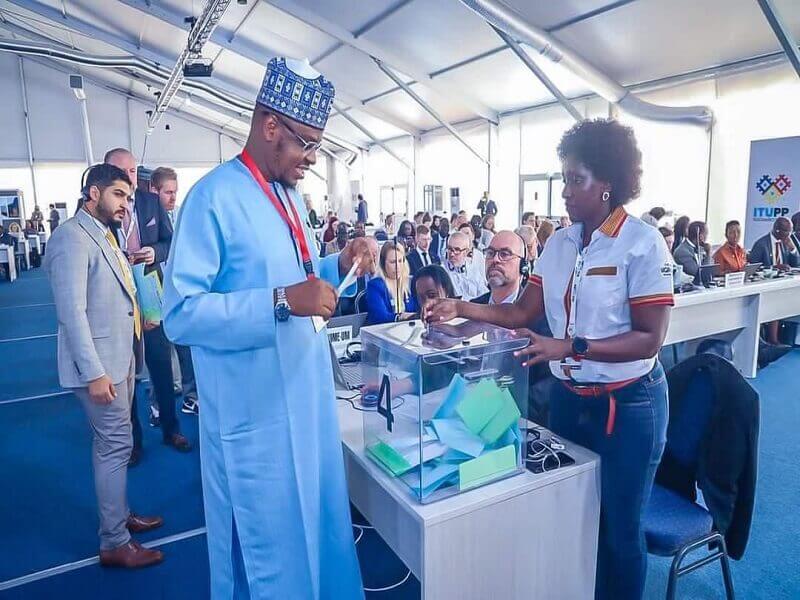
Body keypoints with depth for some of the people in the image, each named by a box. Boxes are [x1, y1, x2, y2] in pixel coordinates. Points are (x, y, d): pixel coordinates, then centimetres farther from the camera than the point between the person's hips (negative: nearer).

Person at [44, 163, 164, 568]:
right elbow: (72, 311, -21)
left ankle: (119, 515, 35)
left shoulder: (104, 235, 14)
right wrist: (94, 372, -23)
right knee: (116, 445, -3)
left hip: (120, 357, 9)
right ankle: (114, 544, 11)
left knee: (111, 443, 19)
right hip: (101, 363, -9)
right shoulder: (73, 236, -15)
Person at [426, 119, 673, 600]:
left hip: (629, 404, -5)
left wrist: (571, 347, -28)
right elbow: (523, 312, 3)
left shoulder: (643, 243, -14)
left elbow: (650, 339, -18)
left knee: (620, 527, 10)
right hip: (568, 397, 6)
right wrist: (461, 308, -9)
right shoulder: (559, 243, 3)